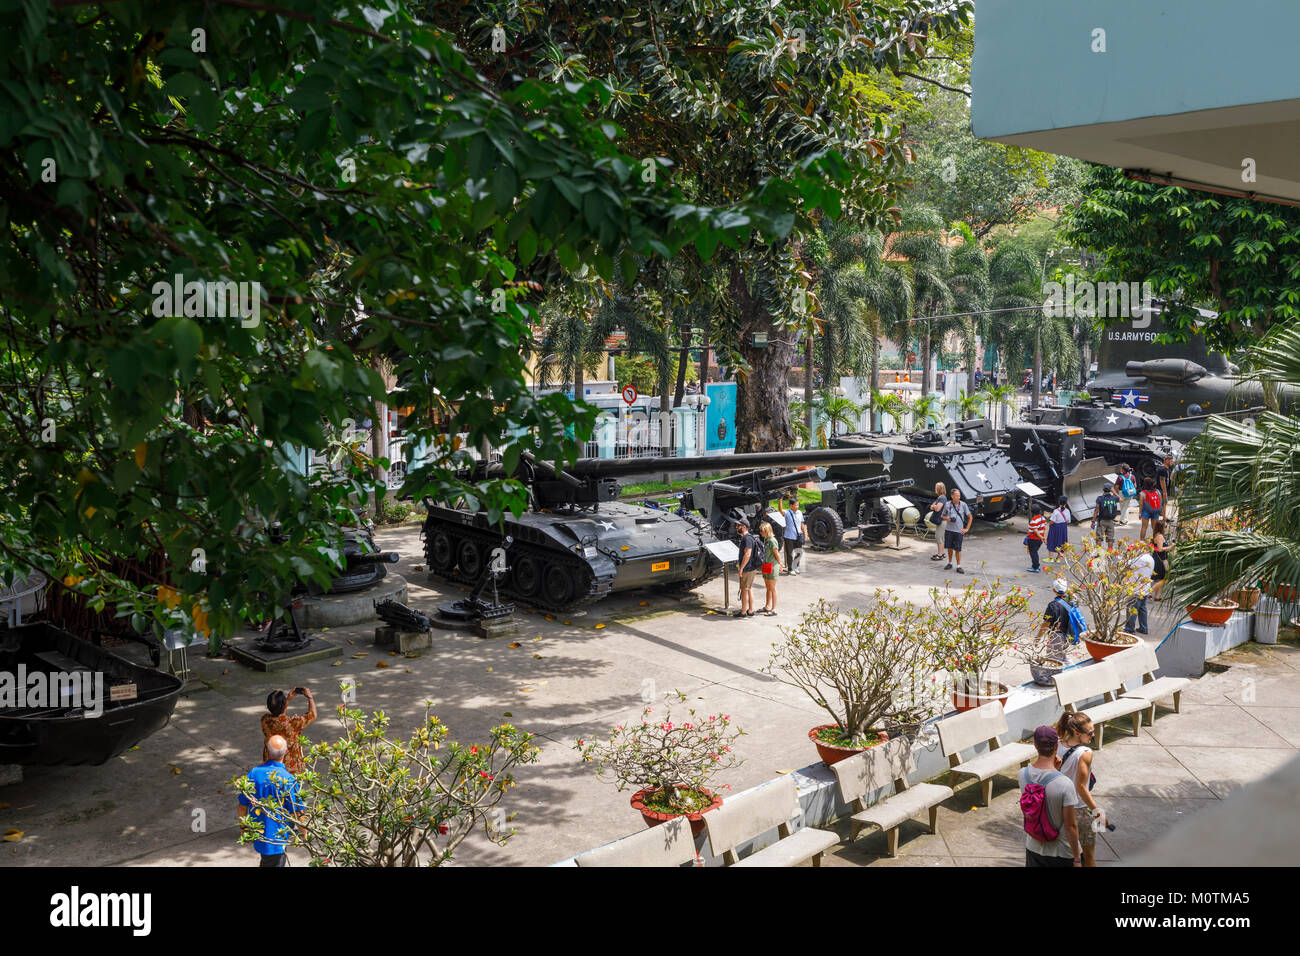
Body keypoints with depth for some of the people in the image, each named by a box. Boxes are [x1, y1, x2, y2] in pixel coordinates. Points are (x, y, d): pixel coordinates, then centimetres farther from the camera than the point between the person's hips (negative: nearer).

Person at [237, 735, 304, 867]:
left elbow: (243, 805, 0)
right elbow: (296, 813, -16)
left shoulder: (253, 773, -10)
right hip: (277, 836, -5)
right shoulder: (288, 780, -22)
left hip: (257, 834, 5)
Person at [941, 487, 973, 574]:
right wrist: (947, 519, -9)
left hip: (959, 530, -2)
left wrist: (967, 529, -1)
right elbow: (943, 516, 14)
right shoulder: (947, 505, 0)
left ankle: (959, 566, 8)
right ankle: (950, 563, 29)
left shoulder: (963, 505, -5)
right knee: (949, 547, 11)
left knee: (958, 549, -1)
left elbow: (970, 517, 2)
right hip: (948, 530, 2)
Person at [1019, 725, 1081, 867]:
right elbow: (1070, 826, -20)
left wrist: (1054, 769, -4)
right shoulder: (1064, 784, -27)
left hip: (1033, 849, 5)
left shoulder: (1023, 775, -12)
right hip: (1061, 853, -5)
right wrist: (1076, 858, -9)